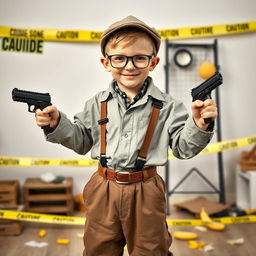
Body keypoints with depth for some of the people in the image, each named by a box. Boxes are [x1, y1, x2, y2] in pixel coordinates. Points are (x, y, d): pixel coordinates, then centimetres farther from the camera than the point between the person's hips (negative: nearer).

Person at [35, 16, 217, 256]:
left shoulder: (166, 106, -9)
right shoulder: (97, 104, -3)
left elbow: (183, 147, -6)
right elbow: (82, 141, 6)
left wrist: (198, 125, -24)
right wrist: (57, 124, -10)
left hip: (146, 191, -1)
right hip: (103, 189, 2)